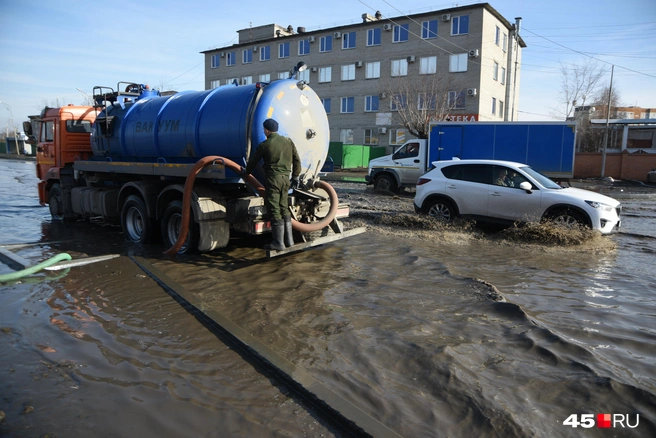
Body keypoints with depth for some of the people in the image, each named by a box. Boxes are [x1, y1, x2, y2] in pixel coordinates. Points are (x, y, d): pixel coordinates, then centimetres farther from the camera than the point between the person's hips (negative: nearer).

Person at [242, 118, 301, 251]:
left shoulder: (264, 145, -5)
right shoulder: (288, 141, 8)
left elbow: (253, 161, 7)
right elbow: (297, 160, 11)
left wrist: (246, 172, 26)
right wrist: (295, 177, 22)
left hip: (273, 179, -6)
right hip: (285, 178, 6)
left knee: (274, 211, -3)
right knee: (284, 209, 15)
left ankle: (278, 243, -1)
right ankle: (289, 240, 18)